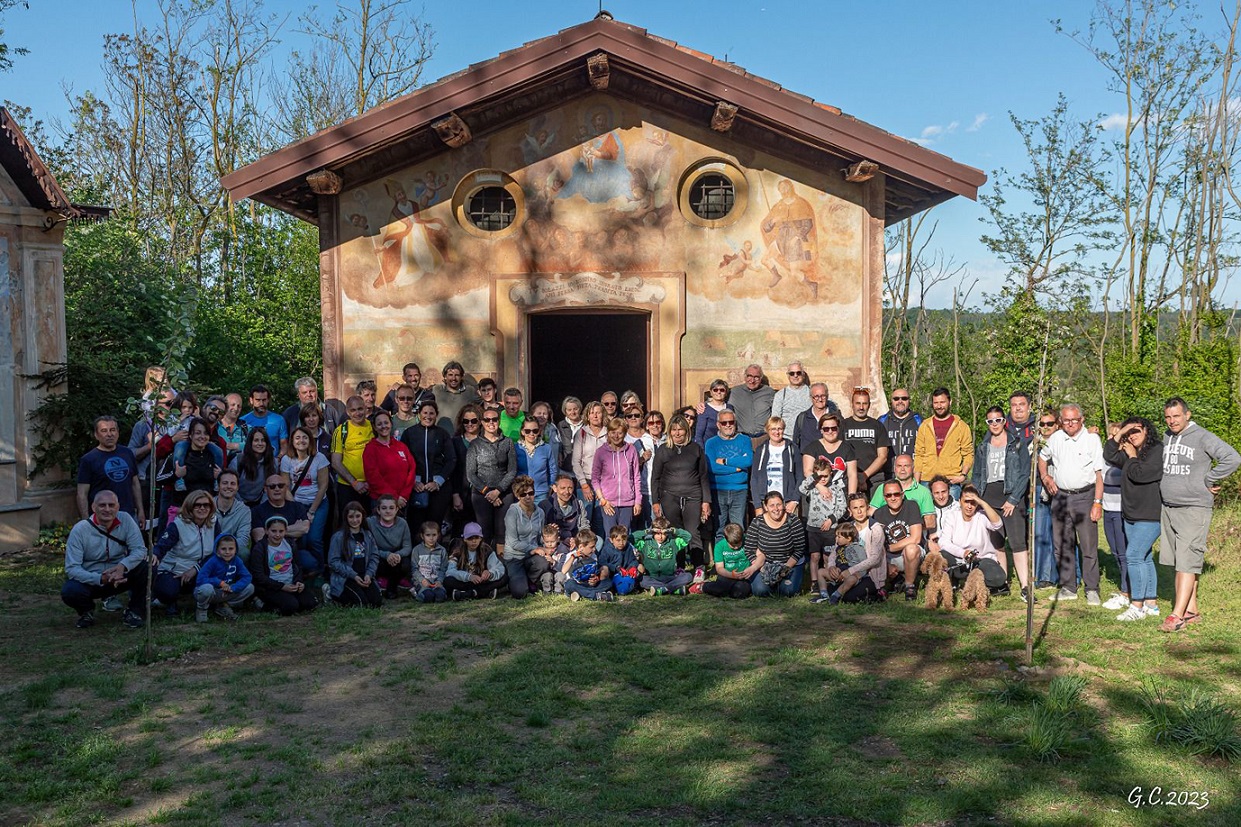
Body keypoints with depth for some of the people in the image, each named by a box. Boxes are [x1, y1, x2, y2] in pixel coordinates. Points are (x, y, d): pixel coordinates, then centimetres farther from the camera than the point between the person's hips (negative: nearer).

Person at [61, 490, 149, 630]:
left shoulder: (125, 520, -10)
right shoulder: (80, 529, -15)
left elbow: (139, 549, -15)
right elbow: (71, 568, -19)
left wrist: (123, 566, -36)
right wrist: (101, 579, -35)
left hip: (119, 576, 1)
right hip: (90, 580, -1)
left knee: (147, 567, -26)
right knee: (69, 591, -32)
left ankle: (136, 611, -3)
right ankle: (86, 611, 6)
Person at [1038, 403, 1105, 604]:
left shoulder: (1092, 439, -5)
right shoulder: (1055, 438, 7)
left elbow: (1099, 473, -7)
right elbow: (1042, 457, 26)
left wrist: (1097, 502, -12)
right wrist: (1045, 476, 9)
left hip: (1084, 496, -4)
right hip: (1060, 496, 4)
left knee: (1089, 546, -3)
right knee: (1062, 546, 9)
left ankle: (1092, 590, 6)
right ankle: (1068, 588, 19)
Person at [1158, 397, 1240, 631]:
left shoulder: (1202, 437, -9)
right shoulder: (1167, 438, 12)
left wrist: (1208, 481, -12)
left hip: (1194, 509, -7)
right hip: (1168, 508, 7)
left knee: (1187, 562, -9)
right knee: (1178, 561, 10)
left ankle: (1178, 615, -11)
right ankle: (1191, 611, 18)